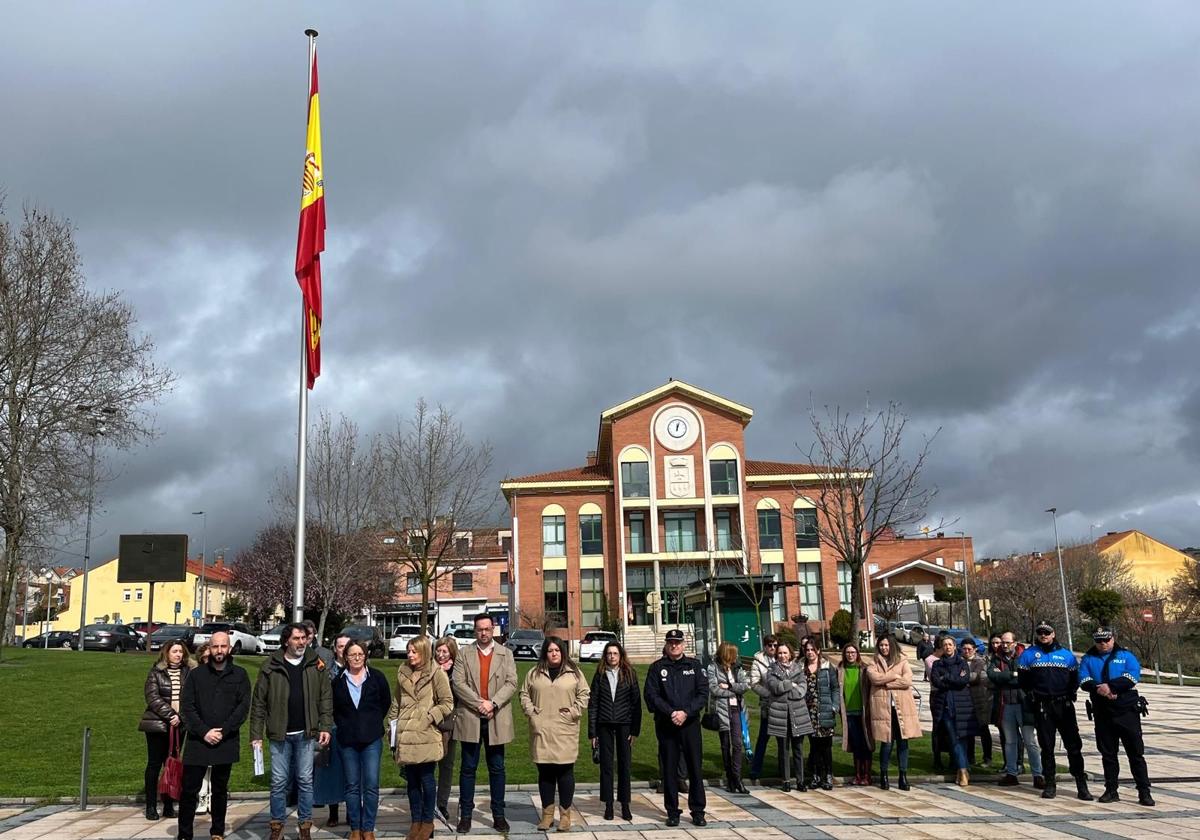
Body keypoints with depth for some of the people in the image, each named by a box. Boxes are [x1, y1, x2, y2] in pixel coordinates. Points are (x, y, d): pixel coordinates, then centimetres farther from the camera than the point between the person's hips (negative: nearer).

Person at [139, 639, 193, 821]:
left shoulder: (188, 673, 5)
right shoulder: (156, 672, -1)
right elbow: (152, 697, -9)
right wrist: (170, 715, -16)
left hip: (179, 725, 2)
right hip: (157, 724, -2)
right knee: (154, 764, 3)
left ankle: (168, 805, 14)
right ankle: (151, 806, 10)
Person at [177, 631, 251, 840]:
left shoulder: (239, 675, 5)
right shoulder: (196, 674, 6)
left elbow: (243, 706, -2)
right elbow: (186, 706, -1)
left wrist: (223, 731, -12)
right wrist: (204, 732, -12)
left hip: (226, 743, 0)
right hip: (197, 742, 0)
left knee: (220, 790, 10)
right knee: (189, 790, 0)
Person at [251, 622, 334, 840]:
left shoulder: (316, 664, 2)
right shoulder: (271, 666, -2)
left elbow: (326, 697, 4)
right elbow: (259, 702, -1)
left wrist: (325, 727, -4)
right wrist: (256, 734, -4)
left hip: (306, 734, 1)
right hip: (279, 734, -1)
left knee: (305, 780, 7)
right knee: (279, 781, 6)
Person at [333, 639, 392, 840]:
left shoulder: (376, 677, 0)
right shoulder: (339, 681, 4)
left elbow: (386, 702, 11)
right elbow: (334, 709, 15)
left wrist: (374, 722, 8)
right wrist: (342, 725, 6)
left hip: (371, 739, -1)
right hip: (347, 740, 2)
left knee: (371, 785, -4)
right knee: (352, 786, 6)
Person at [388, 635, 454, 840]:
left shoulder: (437, 674, -4)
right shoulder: (403, 673, 11)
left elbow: (447, 704, -3)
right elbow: (396, 704, 16)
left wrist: (428, 717, -11)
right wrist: (394, 735, 14)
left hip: (426, 736, -4)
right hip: (406, 736, 4)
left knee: (426, 778, 0)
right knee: (411, 780, 9)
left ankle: (428, 821, 14)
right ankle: (416, 821, 20)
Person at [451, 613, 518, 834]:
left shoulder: (506, 654, 7)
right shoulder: (464, 653, 5)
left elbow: (511, 683, -3)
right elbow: (458, 683, -6)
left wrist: (492, 703, -16)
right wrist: (479, 704, -15)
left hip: (496, 720, 1)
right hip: (470, 719, 0)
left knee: (497, 769, 7)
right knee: (468, 769, 5)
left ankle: (498, 815, 15)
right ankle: (465, 816, 13)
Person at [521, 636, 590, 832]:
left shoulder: (574, 672, 5)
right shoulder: (534, 673, 10)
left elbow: (584, 695, 5)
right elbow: (524, 695, 12)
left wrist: (573, 713, -5)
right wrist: (531, 712, -1)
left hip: (565, 733, -2)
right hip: (541, 732, 2)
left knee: (565, 772, 0)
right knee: (545, 773, 7)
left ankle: (565, 815, 10)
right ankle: (547, 814, 17)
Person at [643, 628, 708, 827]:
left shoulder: (693, 665, 8)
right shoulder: (657, 668, 5)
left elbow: (703, 693, 0)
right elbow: (651, 695, -3)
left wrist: (686, 712, -12)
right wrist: (671, 713, -14)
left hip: (690, 723, 0)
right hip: (666, 725, 0)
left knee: (695, 768, 2)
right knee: (669, 769, 4)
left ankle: (698, 811, 11)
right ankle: (672, 812, 13)